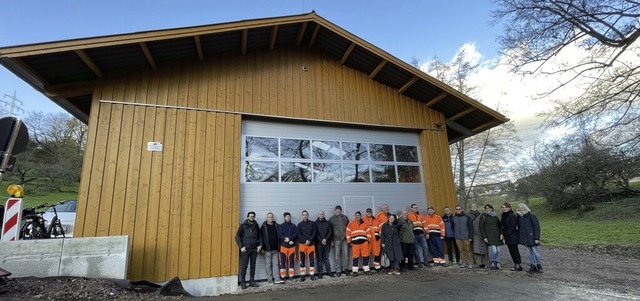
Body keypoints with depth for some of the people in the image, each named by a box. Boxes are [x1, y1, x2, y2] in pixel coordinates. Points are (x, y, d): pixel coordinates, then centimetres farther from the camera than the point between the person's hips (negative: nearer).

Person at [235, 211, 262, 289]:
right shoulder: (243, 226, 0)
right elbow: (237, 237, -1)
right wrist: (241, 247, -10)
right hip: (245, 249, -3)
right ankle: (243, 282, 8)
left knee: (253, 265, 8)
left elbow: (259, 236, 17)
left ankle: (252, 281, 17)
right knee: (244, 266, -1)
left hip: (254, 249, 3)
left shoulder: (256, 226, 11)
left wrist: (260, 245, 3)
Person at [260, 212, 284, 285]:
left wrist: (279, 247, 7)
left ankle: (277, 279, 7)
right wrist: (262, 247, -9)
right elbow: (261, 237, -4)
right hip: (268, 249, -3)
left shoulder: (276, 226, 7)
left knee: (276, 264, 4)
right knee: (268, 265, 4)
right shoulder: (264, 226, -2)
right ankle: (270, 280, 11)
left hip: (275, 249, 3)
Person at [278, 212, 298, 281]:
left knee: (291, 261, 5)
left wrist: (288, 238, -15)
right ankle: (282, 276, 5)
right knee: (283, 261, -2)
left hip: (292, 246, 2)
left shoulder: (293, 226, 11)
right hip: (283, 246, -2)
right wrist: (289, 240, -14)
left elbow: (296, 234, -1)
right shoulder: (281, 226, 5)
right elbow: (279, 235, -7)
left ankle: (291, 275, 14)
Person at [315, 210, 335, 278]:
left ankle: (329, 271, 15)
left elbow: (330, 232, 2)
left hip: (327, 243, 2)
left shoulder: (328, 223, 9)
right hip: (319, 243, -2)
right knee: (320, 258, 2)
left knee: (326, 258, 8)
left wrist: (325, 239, -10)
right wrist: (321, 240, -11)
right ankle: (320, 273, 8)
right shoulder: (315, 223, 1)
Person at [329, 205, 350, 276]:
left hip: (345, 238, 2)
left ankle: (346, 269, 16)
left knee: (345, 254, 4)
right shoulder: (331, 219, 4)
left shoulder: (345, 218, 11)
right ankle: (338, 270, 8)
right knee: (337, 255, 0)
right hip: (336, 239, -2)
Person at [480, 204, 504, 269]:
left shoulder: (495, 216, 15)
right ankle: (493, 263, 6)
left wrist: (501, 234, 1)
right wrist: (484, 237, -8)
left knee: (498, 250, 2)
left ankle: (497, 264, 13)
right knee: (493, 250, -14)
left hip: (497, 236, 5)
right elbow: (481, 228, -1)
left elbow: (500, 226, 17)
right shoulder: (483, 216, 1)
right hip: (489, 237, -5)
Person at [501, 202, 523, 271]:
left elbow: (513, 226, -18)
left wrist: (508, 232, -15)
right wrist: (503, 232, 8)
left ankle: (518, 265, 1)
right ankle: (515, 264, 19)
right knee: (511, 250, 12)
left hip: (513, 236, -9)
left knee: (514, 250, -5)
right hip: (507, 236, 9)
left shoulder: (512, 215, -14)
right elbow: (502, 225, 18)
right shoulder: (503, 215, 12)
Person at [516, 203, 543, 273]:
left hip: (532, 237, -5)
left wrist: (537, 238, -15)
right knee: (530, 252, 11)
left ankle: (539, 265, 11)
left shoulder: (531, 216, -10)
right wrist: (519, 237, 11)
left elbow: (537, 227, -11)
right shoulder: (519, 217, 6)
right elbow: (519, 228, 15)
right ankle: (532, 265, 18)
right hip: (524, 238, 5)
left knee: (535, 251, -2)